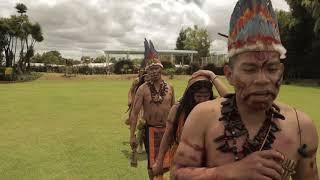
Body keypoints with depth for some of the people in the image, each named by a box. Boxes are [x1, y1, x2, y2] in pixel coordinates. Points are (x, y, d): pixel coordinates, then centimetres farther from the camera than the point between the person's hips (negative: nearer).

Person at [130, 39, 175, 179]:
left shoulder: (169, 88, 1)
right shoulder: (143, 89, -10)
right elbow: (134, 113, -11)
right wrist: (132, 135, -16)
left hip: (167, 129, 3)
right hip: (151, 130, -3)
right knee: (152, 162, 11)